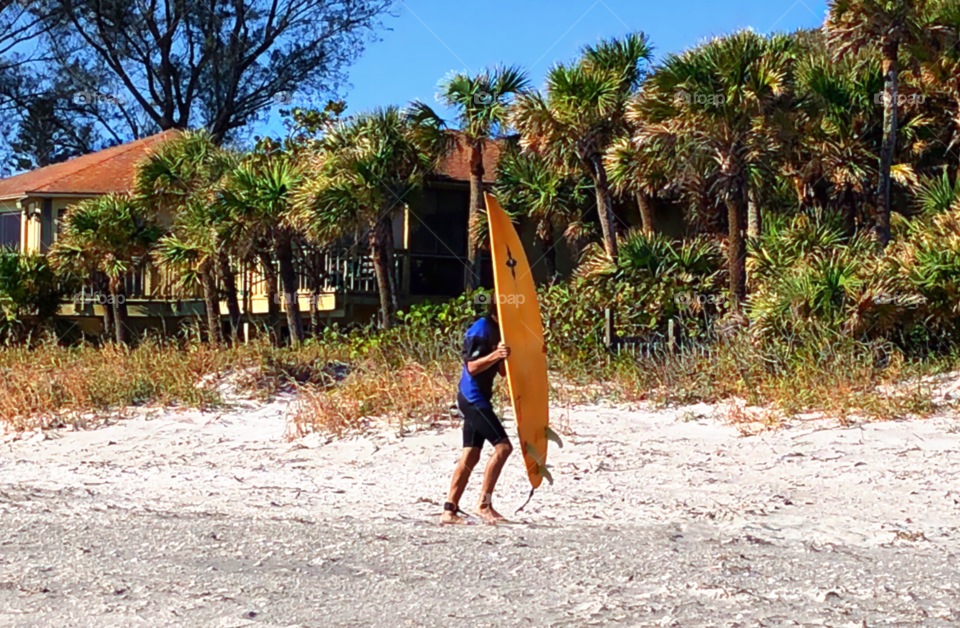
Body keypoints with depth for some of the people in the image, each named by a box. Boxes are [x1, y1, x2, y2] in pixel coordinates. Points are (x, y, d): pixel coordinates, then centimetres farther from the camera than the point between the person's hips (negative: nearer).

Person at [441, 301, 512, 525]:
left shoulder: (496, 331, 17)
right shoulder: (481, 330, -13)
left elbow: (502, 370, 18)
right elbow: (472, 366, -19)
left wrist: (505, 355, 3)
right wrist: (495, 355, -33)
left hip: (477, 400, 10)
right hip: (473, 398, -10)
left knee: (470, 455, 7)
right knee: (503, 446, -13)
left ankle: (449, 510, 8)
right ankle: (483, 503, -9)